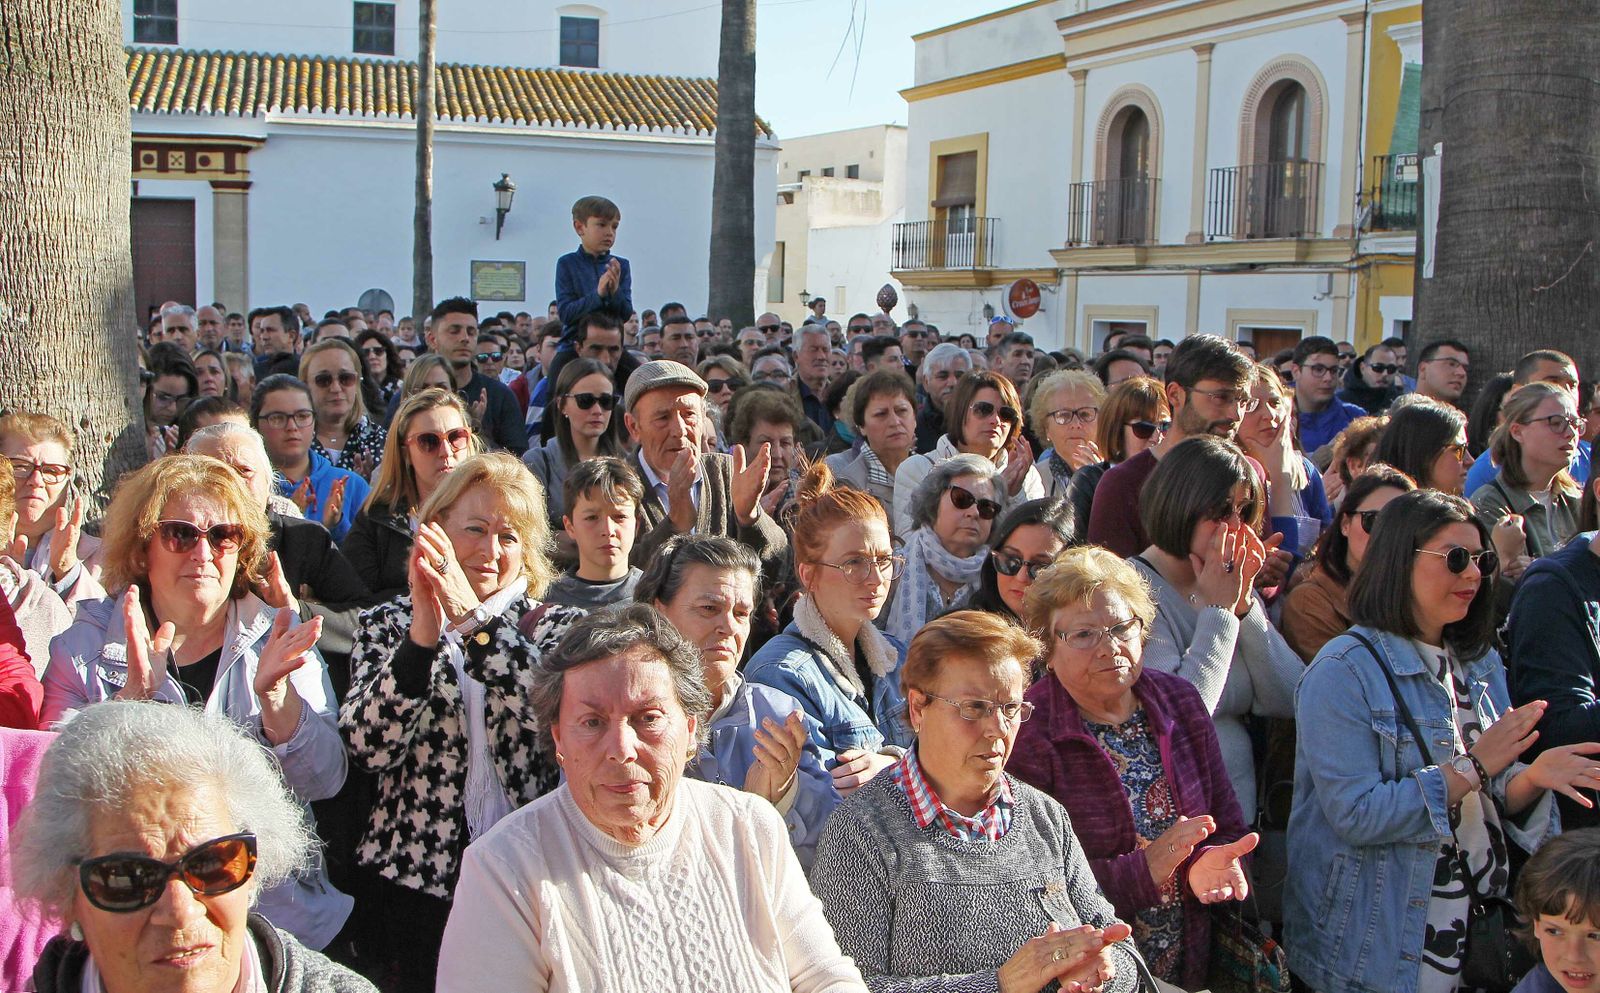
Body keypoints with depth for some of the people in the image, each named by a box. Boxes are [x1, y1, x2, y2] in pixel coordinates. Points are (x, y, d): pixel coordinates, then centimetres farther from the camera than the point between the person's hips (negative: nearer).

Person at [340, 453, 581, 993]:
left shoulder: (560, 627, 10)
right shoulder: (387, 624, 10)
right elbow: (368, 746, -6)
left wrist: (475, 619, -18)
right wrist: (423, 634, -17)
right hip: (416, 879, 0)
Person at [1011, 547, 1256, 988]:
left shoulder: (1181, 702, 7)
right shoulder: (1025, 732, -10)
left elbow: (1230, 831, 11)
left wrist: (1209, 864, -9)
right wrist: (1143, 870, -20)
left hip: (1190, 967, 6)